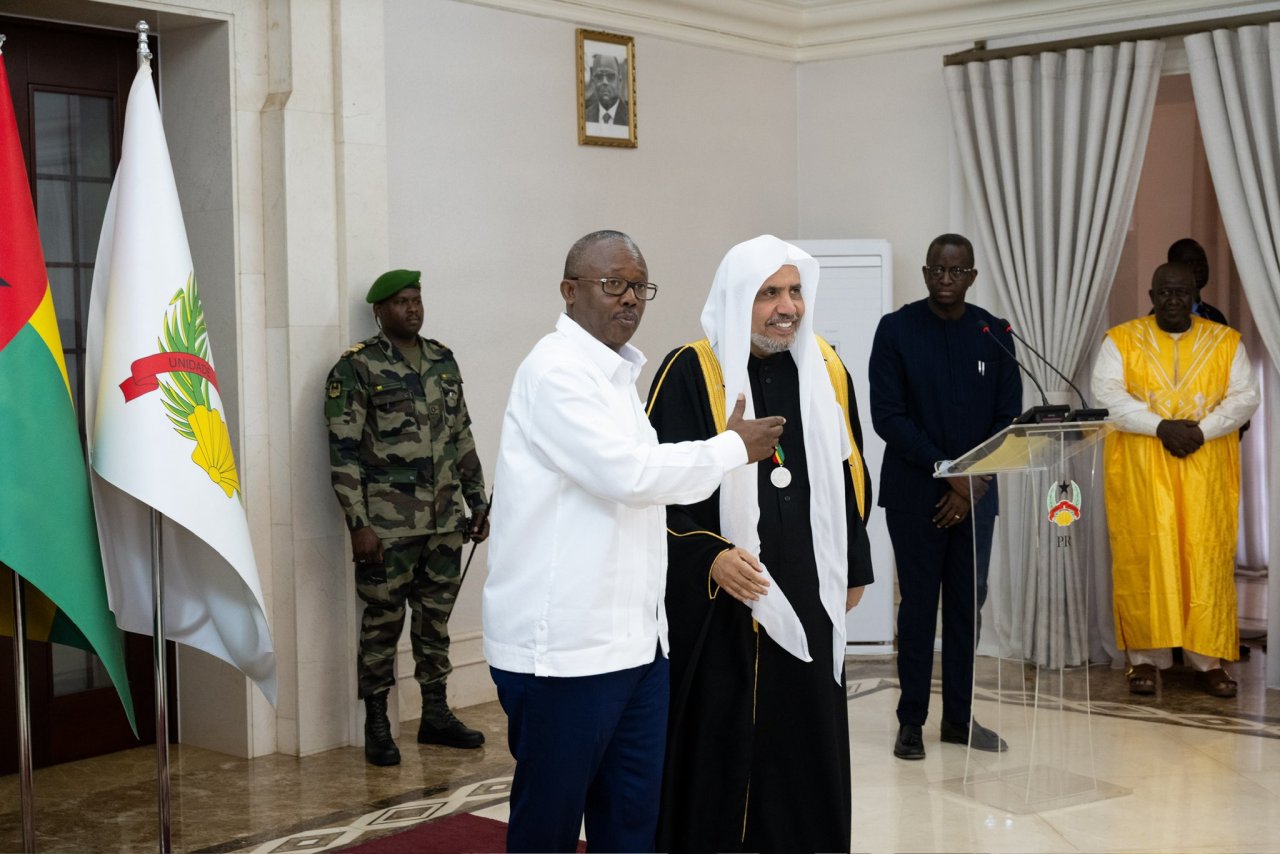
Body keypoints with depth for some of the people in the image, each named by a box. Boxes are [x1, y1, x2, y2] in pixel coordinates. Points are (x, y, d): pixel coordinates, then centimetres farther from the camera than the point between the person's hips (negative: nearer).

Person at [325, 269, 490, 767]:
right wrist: (358, 524, -14)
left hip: (444, 520, 5)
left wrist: (477, 502, 14)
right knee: (383, 622, 2)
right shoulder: (357, 367, -7)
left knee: (436, 618, 13)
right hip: (388, 524, -5)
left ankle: (436, 715, 24)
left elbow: (462, 436, 16)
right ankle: (377, 726, 13)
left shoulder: (443, 360, 11)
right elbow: (344, 451, -10)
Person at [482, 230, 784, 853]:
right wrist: (735, 447, -8)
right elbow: (628, 473, -20)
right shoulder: (555, 371, -13)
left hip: (633, 639, 9)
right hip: (565, 648, -9)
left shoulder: (618, 373, 17)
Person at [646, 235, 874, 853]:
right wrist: (709, 556, -23)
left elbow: (850, 475, 17)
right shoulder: (691, 373, -9)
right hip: (718, 606, -5)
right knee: (719, 751, 1)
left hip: (809, 600, 5)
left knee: (806, 749, 11)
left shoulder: (825, 369, 8)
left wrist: (854, 568, 18)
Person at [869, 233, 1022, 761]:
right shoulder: (897, 329, -4)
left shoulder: (993, 333, 4)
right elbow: (887, 416, -10)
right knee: (918, 604, 2)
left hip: (975, 493, 3)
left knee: (968, 603, 7)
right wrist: (947, 471, -15)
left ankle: (959, 717, 18)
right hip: (915, 493, -3)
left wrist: (974, 484, -8)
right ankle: (911, 721, 11)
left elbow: (1008, 417, 4)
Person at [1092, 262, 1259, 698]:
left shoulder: (1226, 342, 7)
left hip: (1206, 468, 1)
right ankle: (1145, 655, 5)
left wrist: (1203, 430, -16)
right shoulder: (1121, 340, 2)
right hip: (1141, 468, -1)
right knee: (1145, 557, -1)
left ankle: (1208, 657, 5)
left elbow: (1245, 396, 0)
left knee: (1207, 558, 0)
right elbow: (1107, 395, -8)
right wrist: (1161, 426, -18)